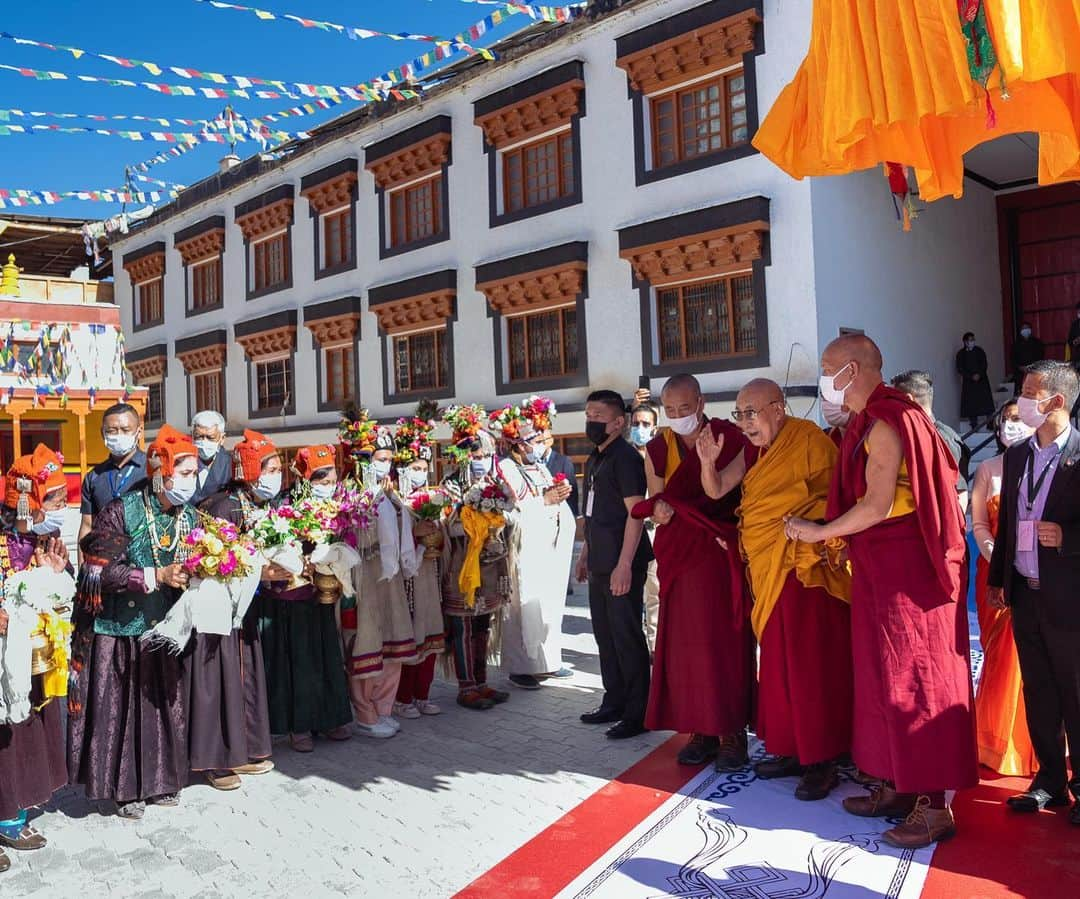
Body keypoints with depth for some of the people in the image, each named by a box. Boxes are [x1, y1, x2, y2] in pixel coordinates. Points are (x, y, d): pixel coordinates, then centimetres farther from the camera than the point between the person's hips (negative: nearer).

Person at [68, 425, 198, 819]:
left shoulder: (188, 517, 2)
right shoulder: (120, 512, -15)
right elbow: (102, 570, -19)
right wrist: (157, 576, -26)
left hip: (164, 630, 5)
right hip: (120, 630, -5)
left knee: (165, 704, 11)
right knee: (120, 709, 6)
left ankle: (161, 779, 27)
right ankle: (124, 787, 22)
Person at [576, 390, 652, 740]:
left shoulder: (625, 457, -12)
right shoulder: (595, 459, 15)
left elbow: (635, 512, -18)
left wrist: (624, 565, -22)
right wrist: (585, 554, 21)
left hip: (621, 564, -9)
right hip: (599, 563, 9)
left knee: (627, 636, -2)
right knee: (605, 633, 16)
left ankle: (638, 714, 9)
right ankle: (614, 702, 29)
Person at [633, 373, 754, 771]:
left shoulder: (729, 437, -3)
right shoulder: (657, 448, 9)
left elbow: (746, 495, -8)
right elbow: (657, 500, 10)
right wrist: (659, 509, -14)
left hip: (722, 552, -3)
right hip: (680, 556, 4)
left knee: (726, 640, -1)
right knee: (685, 642, 4)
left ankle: (732, 731, 11)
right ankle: (701, 730, 15)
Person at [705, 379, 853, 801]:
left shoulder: (809, 440, -11)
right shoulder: (757, 451, 12)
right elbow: (716, 491, 12)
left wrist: (809, 529, -23)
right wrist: (709, 461, -5)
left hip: (806, 568, -8)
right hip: (769, 569, 8)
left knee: (811, 663, -2)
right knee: (778, 662, 13)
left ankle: (821, 761, 9)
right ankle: (792, 750, 24)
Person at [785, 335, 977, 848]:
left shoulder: (884, 423, -17)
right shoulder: (870, 421, 14)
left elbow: (877, 505, -20)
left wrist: (820, 532, -10)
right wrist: (839, 538, 10)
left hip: (904, 567, -9)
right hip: (879, 566, 9)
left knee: (913, 677, -2)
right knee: (886, 674, 14)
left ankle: (933, 805, 10)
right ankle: (897, 786, 25)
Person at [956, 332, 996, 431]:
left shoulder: (979, 351, 5)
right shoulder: (961, 353, 2)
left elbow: (984, 365, 3)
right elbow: (960, 369, -1)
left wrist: (979, 374, -13)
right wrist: (971, 376, -11)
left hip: (982, 379, 1)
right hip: (968, 381, -1)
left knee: (986, 401, -3)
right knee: (970, 403, -4)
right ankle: (974, 426, 0)